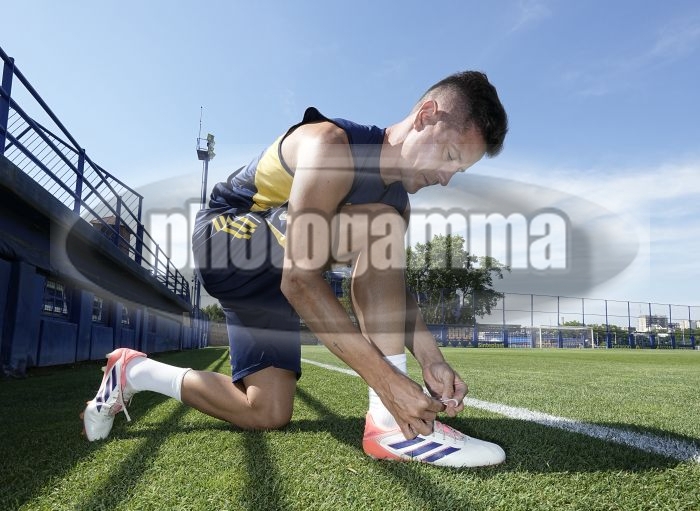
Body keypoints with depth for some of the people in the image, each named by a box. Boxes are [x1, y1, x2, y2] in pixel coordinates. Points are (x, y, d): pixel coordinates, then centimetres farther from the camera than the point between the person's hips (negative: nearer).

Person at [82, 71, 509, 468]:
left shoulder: (398, 199, 1)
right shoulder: (330, 145, -27)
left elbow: (394, 287, -1)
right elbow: (300, 280, -36)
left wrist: (431, 359, -18)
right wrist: (386, 378, -39)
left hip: (263, 276, 9)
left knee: (268, 414, 4)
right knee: (378, 227, -29)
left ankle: (134, 372, 24)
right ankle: (392, 423, -28)